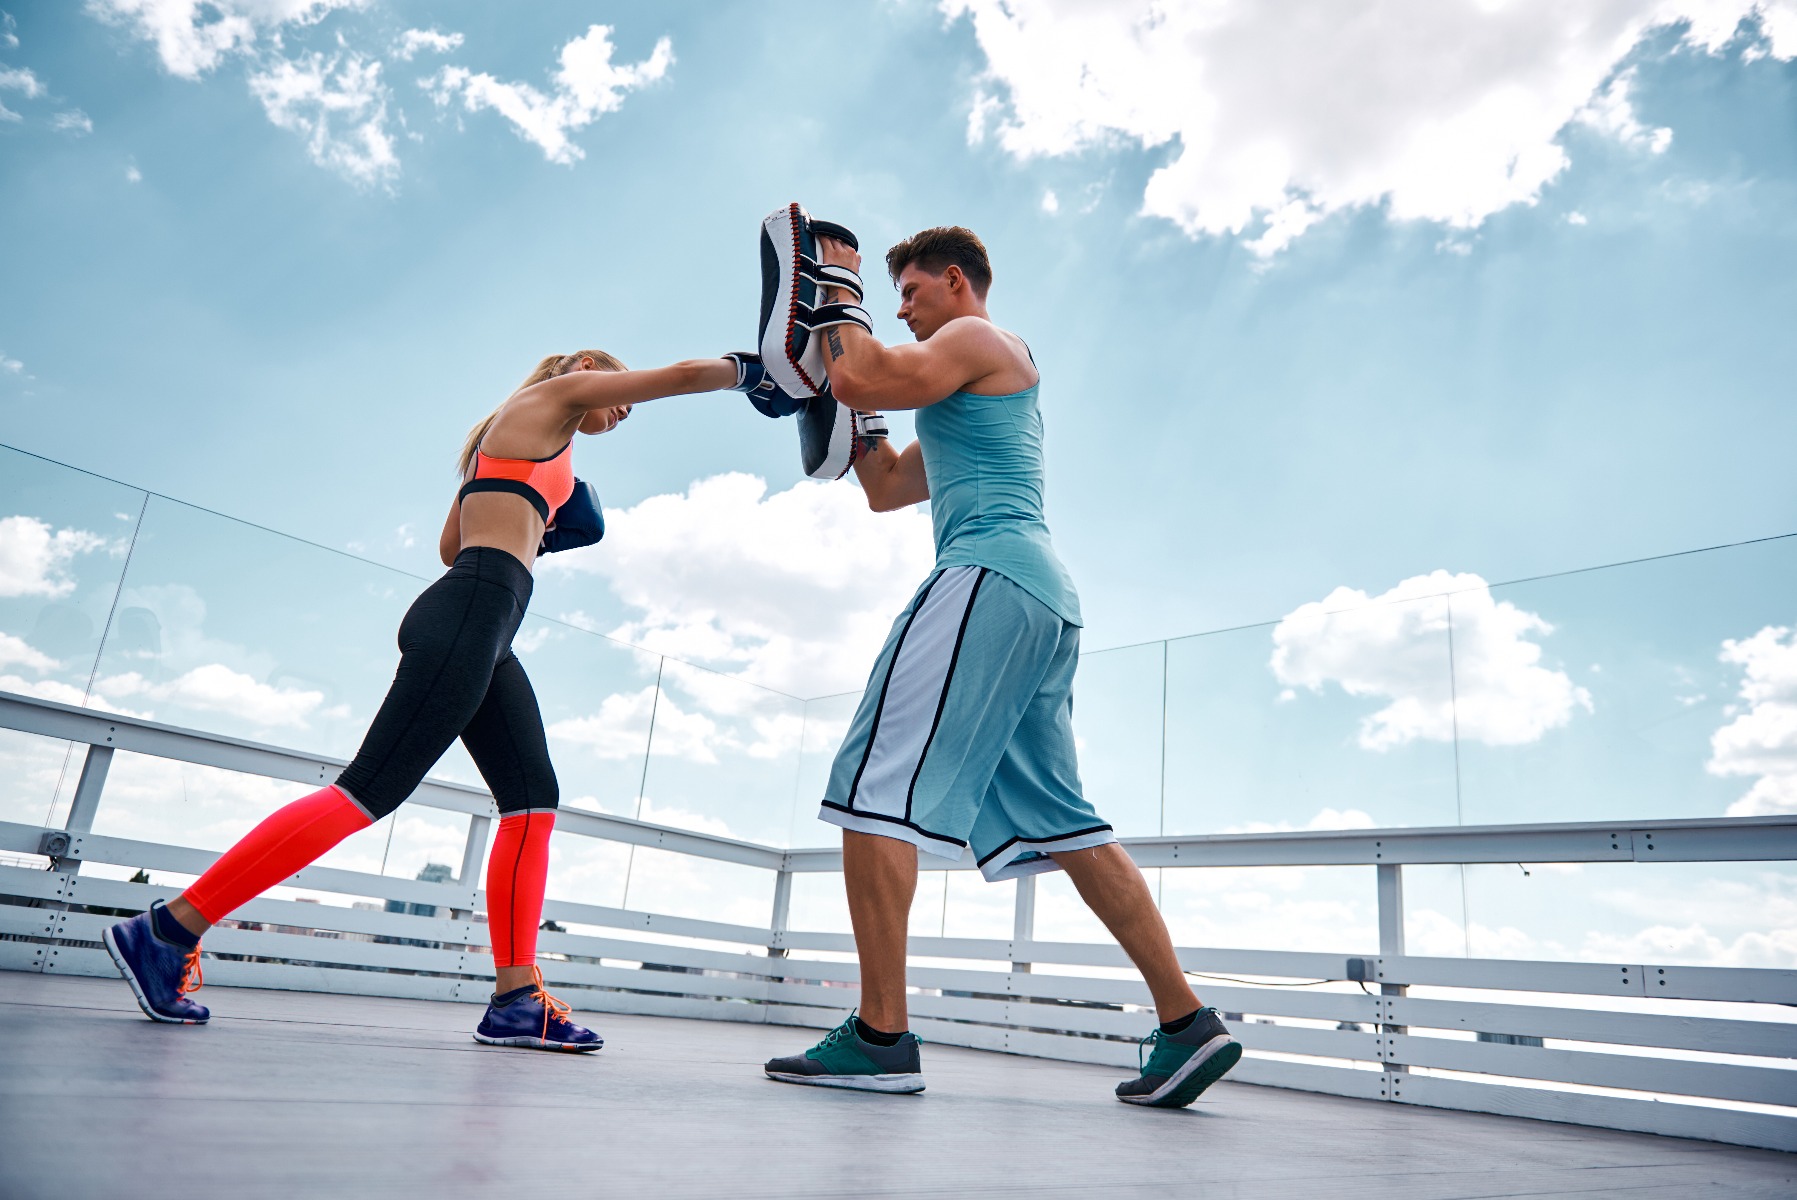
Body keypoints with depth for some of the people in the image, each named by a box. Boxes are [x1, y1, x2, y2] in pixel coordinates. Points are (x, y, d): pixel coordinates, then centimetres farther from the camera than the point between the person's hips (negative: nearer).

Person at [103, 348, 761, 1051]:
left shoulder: (510, 438, 30)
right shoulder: (554, 392, 7)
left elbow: (450, 547, 29)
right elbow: (679, 375, 4)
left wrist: (528, 532, 23)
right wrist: (749, 369, 18)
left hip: (485, 636, 10)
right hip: (471, 613, -10)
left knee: (533, 798, 2)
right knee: (371, 790, -13)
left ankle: (515, 999, -2)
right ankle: (166, 929, -8)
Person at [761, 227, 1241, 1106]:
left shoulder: (981, 340, 7)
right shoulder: (973, 396, 35)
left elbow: (868, 381, -10)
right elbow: (885, 490, 35)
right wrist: (847, 392, 31)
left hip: (990, 573, -10)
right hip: (1043, 597, 10)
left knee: (873, 786, -13)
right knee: (1056, 817, 7)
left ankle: (880, 1038, -16)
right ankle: (1188, 1025, 6)